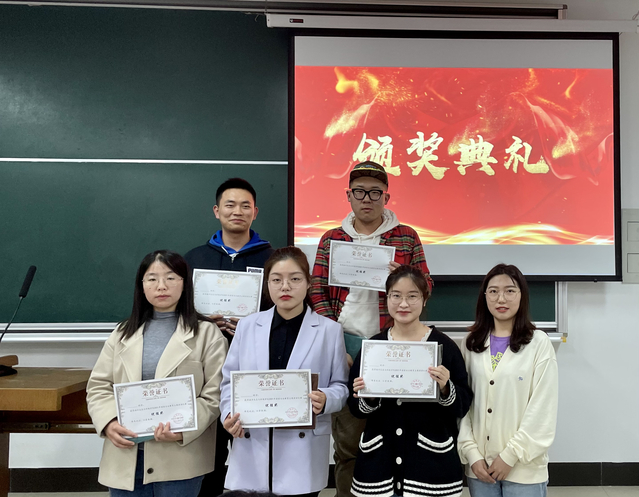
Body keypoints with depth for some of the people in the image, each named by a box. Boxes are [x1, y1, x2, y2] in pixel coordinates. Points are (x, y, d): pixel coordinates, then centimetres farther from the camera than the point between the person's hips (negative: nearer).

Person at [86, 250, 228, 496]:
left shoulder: (206, 333, 0)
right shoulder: (124, 333, 12)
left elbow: (214, 394, -6)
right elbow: (99, 386, 9)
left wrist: (183, 431, -20)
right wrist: (109, 423, -9)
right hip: (126, 456, 3)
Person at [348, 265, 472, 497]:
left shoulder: (443, 345, -5)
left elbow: (463, 405, -3)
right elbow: (356, 409, 5)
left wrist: (445, 388, -21)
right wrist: (367, 397, -15)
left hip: (431, 464, -2)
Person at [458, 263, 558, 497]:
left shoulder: (538, 342, -5)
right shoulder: (471, 344, 4)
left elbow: (542, 408, -8)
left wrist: (510, 455, -11)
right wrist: (472, 454, -5)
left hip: (524, 469, -2)